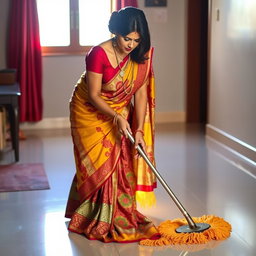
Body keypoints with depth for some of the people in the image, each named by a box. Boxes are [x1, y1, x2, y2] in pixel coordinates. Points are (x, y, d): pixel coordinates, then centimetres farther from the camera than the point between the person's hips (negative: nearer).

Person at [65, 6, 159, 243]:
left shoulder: (141, 55, -14)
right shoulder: (99, 54, -29)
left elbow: (141, 93, -13)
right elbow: (94, 96, -23)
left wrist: (139, 130, -19)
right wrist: (118, 118, -33)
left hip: (119, 110, 4)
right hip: (90, 111, -4)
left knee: (122, 161, 1)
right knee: (100, 162, -4)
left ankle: (121, 214, 13)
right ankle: (103, 221, 7)